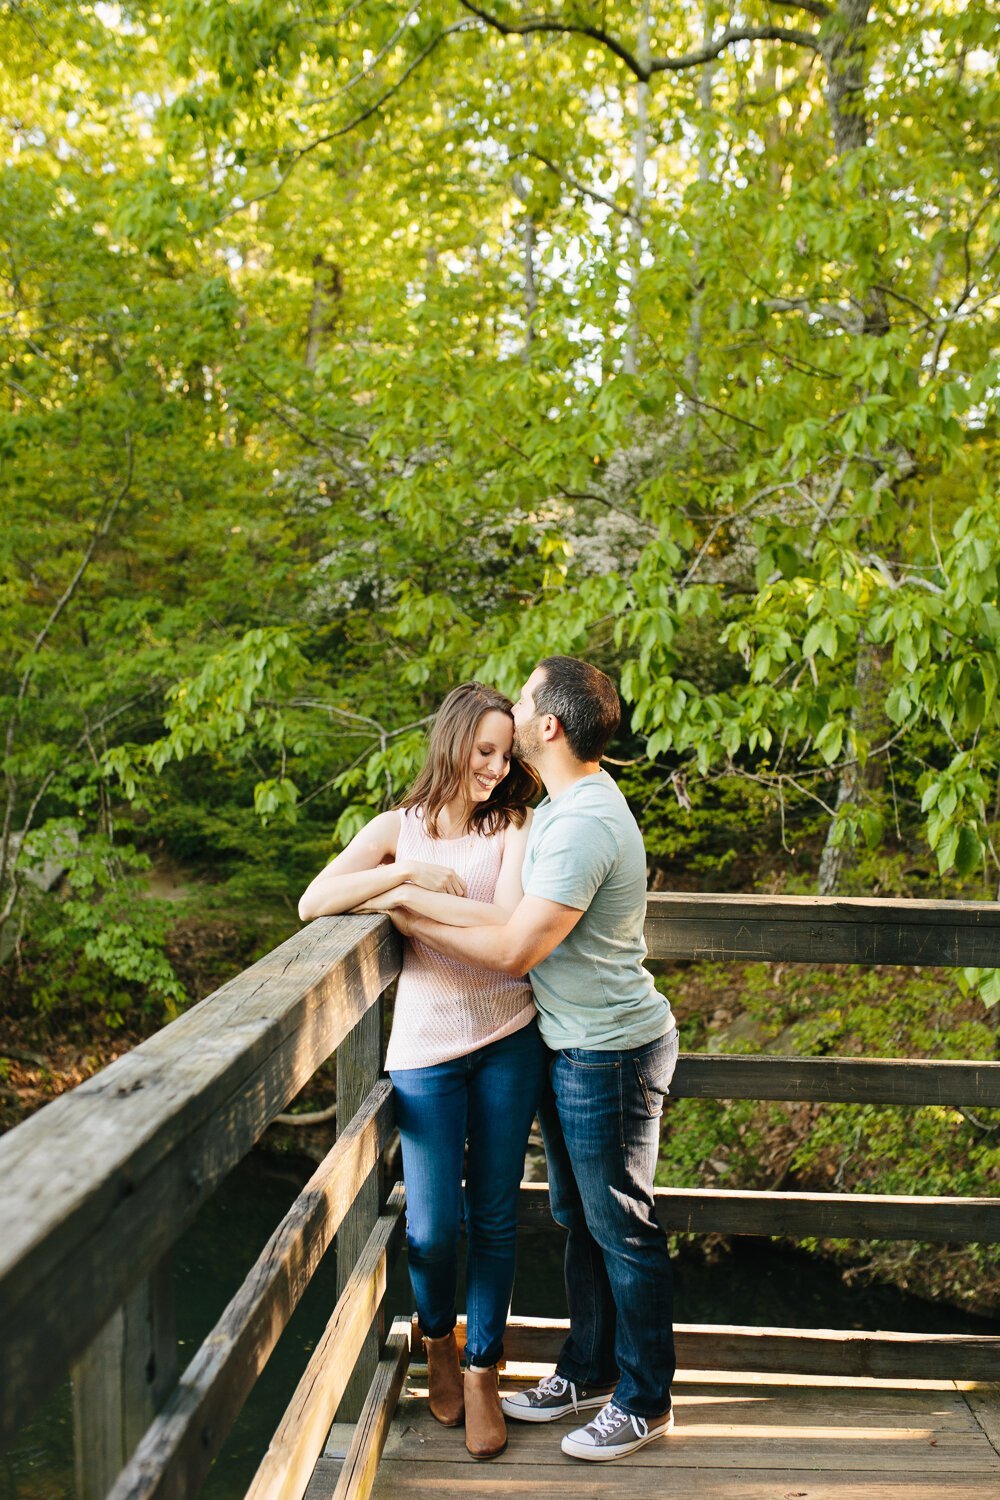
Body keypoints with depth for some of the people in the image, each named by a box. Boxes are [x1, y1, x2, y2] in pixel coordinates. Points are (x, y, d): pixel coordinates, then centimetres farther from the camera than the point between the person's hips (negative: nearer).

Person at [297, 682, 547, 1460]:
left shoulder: (513, 827, -2)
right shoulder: (399, 828, 1)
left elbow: (509, 927, -17)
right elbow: (315, 902, -11)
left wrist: (406, 897, -16)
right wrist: (414, 872, -17)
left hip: (508, 1039, 0)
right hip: (425, 1046, 0)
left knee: (494, 1215, 9)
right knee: (432, 1223, 3)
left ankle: (483, 1370, 27)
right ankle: (438, 1338, 34)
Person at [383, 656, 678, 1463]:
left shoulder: (584, 824, -27)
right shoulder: (565, 803, 6)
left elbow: (515, 949, -26)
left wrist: (412, 918, -16)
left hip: (611, 1054, -10)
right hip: (573, 1047, 10)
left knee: (623, 1229, 6)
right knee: (579, 1218, 20)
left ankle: (644, 1401, 23)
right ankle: (588, 1371, 37)